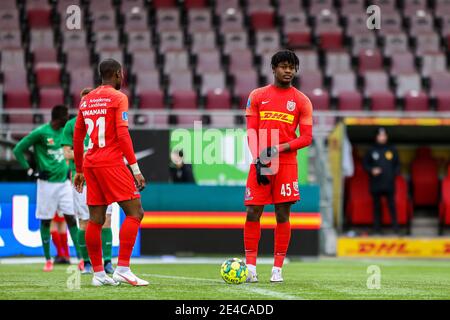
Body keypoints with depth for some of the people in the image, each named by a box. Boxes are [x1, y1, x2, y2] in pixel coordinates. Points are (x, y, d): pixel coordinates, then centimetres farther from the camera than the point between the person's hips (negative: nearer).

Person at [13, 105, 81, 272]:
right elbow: (18, 150, -6)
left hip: (64, 181, 5)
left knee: (71, 218, -1)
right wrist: (30, 170, -7)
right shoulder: (40, 132, -11)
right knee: (46, 221, 3)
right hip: (47, 182, -5)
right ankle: (48, 260, 12)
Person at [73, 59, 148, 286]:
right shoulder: (118, 98, -5)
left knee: (95, 220, 8)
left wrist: (79, 170, 26)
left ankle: (98, 274, 9)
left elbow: (77, 137, 18)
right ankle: (122, 269, -14)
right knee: (134, 212, -5)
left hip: (90, 164, 7)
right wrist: (135, 168, -14)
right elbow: (122, 134, -14)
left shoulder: (86, 100, 15)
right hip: (111, 163, -7)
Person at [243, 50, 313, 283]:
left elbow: (306, 138, 2)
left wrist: (279, 149, -12)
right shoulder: (257, 96, 8)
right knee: (253, 213, -3)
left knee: (282, 215, -2)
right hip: (260, 163, 1)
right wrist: (257, 160, -9)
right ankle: (250, 266, 3)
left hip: (286, 164, -1)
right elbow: (251, 132, 4)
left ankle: (277, 269, 3)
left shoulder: (301, 101, 6)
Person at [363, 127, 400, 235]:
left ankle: (395, 228, -2)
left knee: (392, 205, -4)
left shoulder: (392, 150, 8)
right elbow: (365, 163, 10)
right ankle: (377, 228, 7)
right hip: (376, 184, 0)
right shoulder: (371, 151, 5)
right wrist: (371, 170, -7)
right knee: (377, 206, 3)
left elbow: (397, 164, 15)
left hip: (389, 184, 0)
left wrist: (395, 173, -2)